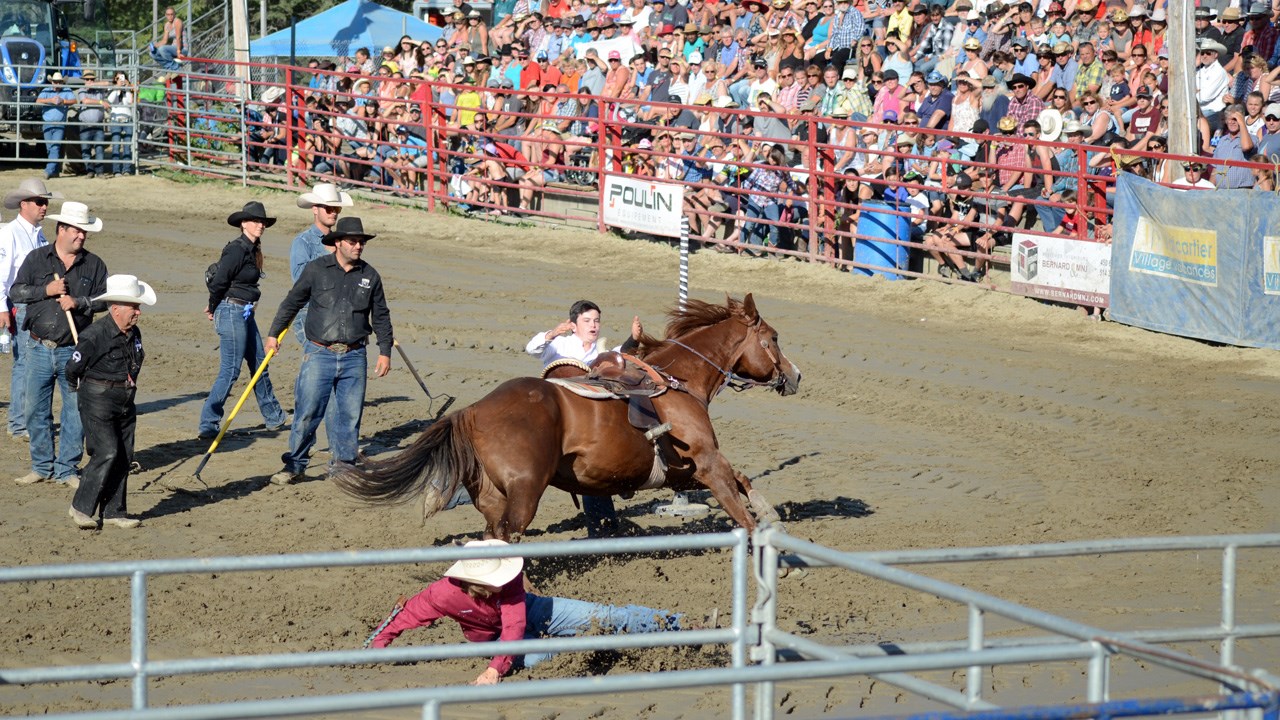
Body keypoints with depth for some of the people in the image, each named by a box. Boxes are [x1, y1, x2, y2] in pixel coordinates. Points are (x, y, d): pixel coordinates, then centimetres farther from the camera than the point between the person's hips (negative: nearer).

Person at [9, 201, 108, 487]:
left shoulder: (94, 265, 6)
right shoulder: (37, 258, 5)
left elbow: (105, 299, 2)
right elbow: (15, 292, 0)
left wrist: (79, 302, -14)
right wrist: (46, 290, -12)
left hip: (74, 352, 0)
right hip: (39, 348, 0)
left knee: (76, 410, -1)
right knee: (36, 410, 5)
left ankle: (68, 469, 10)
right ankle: (42, 466, 17)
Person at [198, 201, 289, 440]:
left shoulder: (252, 250, 12)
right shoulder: (237, 250, -17)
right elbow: (218, 282, -18)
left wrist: (214, 308, 12)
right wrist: (214, 309, -3)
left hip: (245, 313, 10)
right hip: (232, 313, -10)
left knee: (259, 365, 18)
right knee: (230, 370, -8)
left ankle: (273, 417, 30)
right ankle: (208, 425, -4)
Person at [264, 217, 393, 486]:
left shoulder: (370, 276, 7)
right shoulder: (316, 269, 0)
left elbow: (381, 316, 15)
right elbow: (292, 302, 9)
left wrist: (385, 351, 11)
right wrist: (274, 333, 11)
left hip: (354, 357, 2)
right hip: (319, 354, -2)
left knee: (350, 414, 5)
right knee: (307, 413, -4)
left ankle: (344, 464, 17)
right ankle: (294, 465, 5)